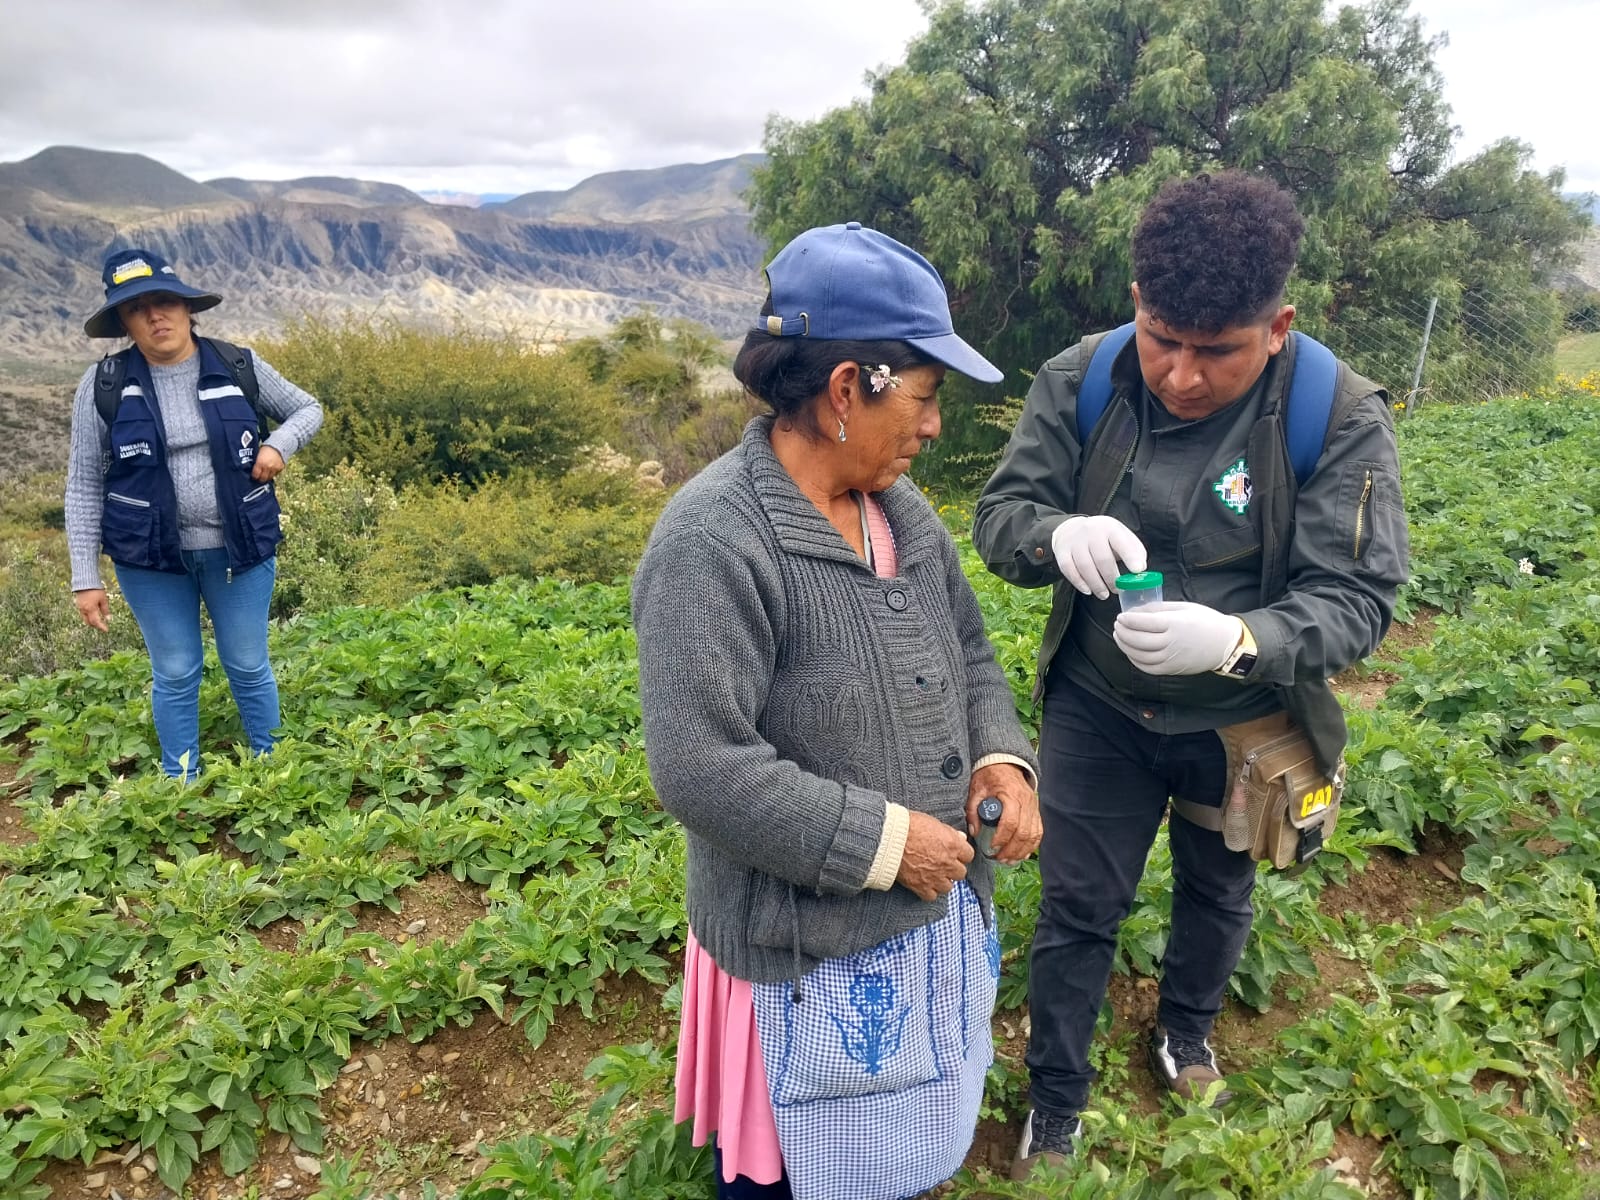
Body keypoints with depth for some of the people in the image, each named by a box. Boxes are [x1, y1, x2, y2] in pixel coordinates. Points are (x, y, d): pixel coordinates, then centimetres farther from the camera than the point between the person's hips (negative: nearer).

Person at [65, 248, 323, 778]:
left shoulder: (238, 366, -4)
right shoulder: (105, 384, -7)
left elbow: (308, 409, 11)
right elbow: (84, 484, -2)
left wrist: (279, 443, -12)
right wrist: (85, 576, -4)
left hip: (240, 549, 0)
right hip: (151, 558, 0)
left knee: (249, 669, 13)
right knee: (175, 676, 12)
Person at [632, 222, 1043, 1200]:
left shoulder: (899, 505, 1)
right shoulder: (715, 542, -25)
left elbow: (968, 650, 12)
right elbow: (701, 769, -29)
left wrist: (1002, 757, -7)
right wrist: (882, 841, -22)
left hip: (939, 913, 8)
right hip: (809, 952, -7)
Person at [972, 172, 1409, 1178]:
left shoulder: (1341, 420, -21)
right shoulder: (1081, 382, -16)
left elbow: (1357, 600, -21)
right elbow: (999, 515, -12)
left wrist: (1236, 641, -42)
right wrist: (1057, 533, -36)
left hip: (1242, 727, 1)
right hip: (1098, 714, 0)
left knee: (1218, 896, 26)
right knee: (1077, 911, 13)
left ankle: (1186, 1034, 59)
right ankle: (1055, 1108, 38)